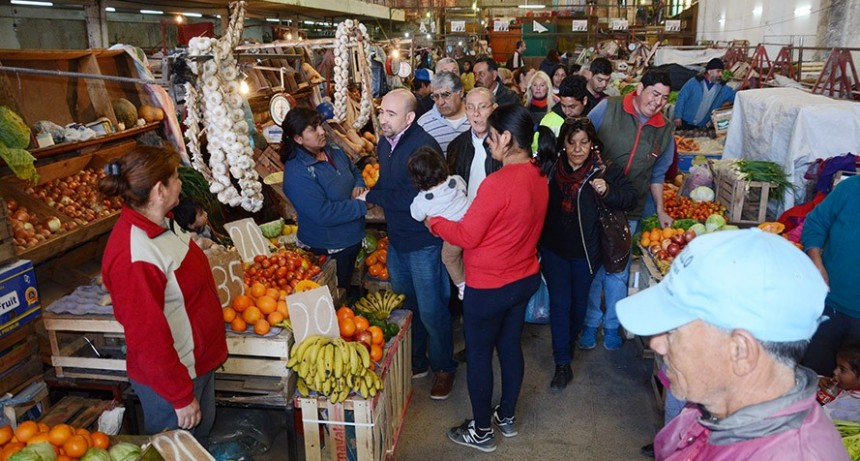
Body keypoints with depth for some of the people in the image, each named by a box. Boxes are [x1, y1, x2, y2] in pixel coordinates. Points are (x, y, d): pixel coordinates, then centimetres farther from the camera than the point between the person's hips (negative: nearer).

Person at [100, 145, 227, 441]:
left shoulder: (160, 223, -4)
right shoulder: (135, 257, -33)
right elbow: (148, 339, -27)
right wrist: (181, 397, -18)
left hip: (198, 361, 9)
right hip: (168, 378, -8)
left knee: (202, 432, 28)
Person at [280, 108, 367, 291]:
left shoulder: (334, 152, -1)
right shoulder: (297, 173, -27)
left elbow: (355, 171, 16)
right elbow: (324, 213, -31)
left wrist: (359, 185, -7)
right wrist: (362, 205, -25)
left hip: (353, 237, 8)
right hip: (327, 250, -7)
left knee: (349, 285, 28)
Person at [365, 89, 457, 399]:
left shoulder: (424, 148, -22)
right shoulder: (384, 144, 5)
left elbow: (414, 201, -27)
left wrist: (371, 196, -17)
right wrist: (377, 196, -6)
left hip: (424, 242, -8)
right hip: (397, 239, 8)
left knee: (431, 310, 4)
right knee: (405, 304, 20)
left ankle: (444, 368, 26)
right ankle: (416, 362, 39)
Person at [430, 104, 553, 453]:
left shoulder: (498, 183, -28)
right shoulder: (538, 176, -1)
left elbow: (467, 237, -20)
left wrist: (435, 222, -4)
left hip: (488, 287, -8)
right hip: (525, 278, 8)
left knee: (478, 355, 10)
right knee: (510, 346, 22)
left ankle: (482, 431, 28)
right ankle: (507, 417, 41)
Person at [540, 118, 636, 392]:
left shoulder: (604, 171, -11)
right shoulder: (551, 169, -6)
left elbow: (630, 199, -11)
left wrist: (607, 192, -29)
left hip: (585, 251, 0)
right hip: (554, 249, 0)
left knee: (579, 302, 17)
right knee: (559, 303, 1)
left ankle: (567, 344, 45)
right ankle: (562, 365, 9)